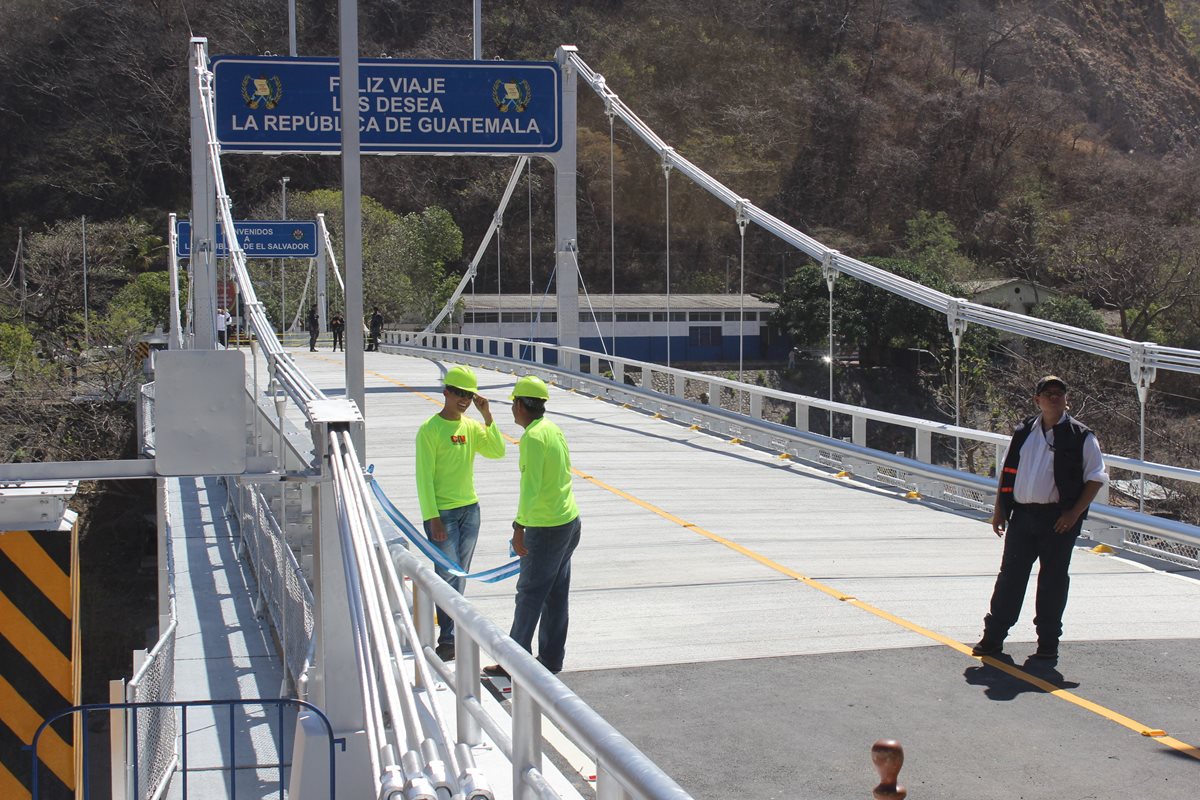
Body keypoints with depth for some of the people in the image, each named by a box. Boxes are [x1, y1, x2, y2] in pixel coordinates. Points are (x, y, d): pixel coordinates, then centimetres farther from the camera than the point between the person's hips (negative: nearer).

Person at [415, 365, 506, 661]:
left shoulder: (471, 427, 8)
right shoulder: (430, 430, -10)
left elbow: (498, 452, -2)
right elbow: (424, 476, -12)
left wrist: (487, 417, -10)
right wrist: (432, 518, -16)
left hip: (470, 509, 6)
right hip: (442, 513, -6)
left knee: (460, 576, 10)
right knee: (448, 575, -8)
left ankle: (453, 627, 19)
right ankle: (448, 639, -4)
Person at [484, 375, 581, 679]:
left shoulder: (533, 437, -17)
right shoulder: (553, 429, 10)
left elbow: (531, 486, -25)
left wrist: (519, 527, -26)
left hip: (546, 528, -9)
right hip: (569, 520, 9)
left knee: (530, 594, -2)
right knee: (556, 595, 12)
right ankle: (551, 659, 18)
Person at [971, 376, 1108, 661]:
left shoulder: (1081, 436, -3)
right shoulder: (1024, 432, 9)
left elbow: (1096, 478, -3)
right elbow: (1007, 471, 17)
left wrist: (1075, 513, -11)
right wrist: (999, 508, 12)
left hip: (1058, 519, -3)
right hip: (1021, 515, 4)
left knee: (1052, 580, 3)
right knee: (1009, 575, 7)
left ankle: (1048, 642, 15)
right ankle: (993, 637, 14)